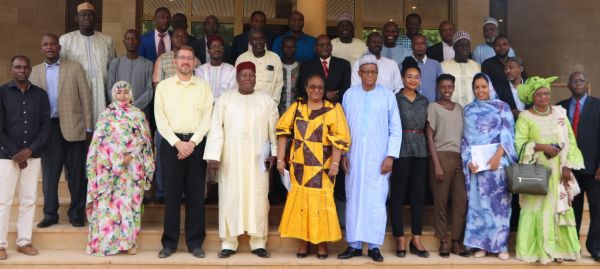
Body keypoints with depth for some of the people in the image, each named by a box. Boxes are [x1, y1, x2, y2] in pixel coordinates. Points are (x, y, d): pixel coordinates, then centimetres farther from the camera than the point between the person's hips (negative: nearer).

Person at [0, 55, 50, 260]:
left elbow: (46, 126, 3)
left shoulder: (40, 94, 7)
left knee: (29, 200, 6)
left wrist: (30, 150, -8)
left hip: (33, 156, 3)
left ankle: (24, 242, 15)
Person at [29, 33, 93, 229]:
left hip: (73, 126, -2)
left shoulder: (75, 68, 5)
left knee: (77, 173, 4)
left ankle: (77, 213, 14)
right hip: (48, 127, 2)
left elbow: (85, 98, 2)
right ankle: (50, 214, 18)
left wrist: (88, 128, -3)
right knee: (49, 173, 7)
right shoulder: (35, 71, 11)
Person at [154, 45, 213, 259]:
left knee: (196, 194, 3)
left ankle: (195, 242, 12)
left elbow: (207, 118, 0)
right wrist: (177, 143, -10)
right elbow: (160, 119, 0)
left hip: (197, 143, 0)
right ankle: (169, 242, 12)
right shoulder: (163, 86, 6)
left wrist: (192, 142, -11)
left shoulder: (204, 87, 7)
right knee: (171, 194, 2)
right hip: (171, 143, 0)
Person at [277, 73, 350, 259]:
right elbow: (283, 131, 4)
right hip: (299, 165, 2)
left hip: (322, 166, -2)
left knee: (322, 201, 0)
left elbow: (340, 137, -8)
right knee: (301, 200, 5)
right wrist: (280, 159, -2)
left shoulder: (333, 109, -2)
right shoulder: (296, 107, 6)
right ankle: (303, 242, 16)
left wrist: (335, 163, -16)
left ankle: (322, 243, 13)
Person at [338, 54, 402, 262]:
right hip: (354, 156, 2)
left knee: (376, 200, -1)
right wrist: (342, 154, 3)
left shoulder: (388, 95, 0)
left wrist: (391, 155, -4)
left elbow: (396, 129, 2)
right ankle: (354, 244, 14)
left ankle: (374, 245, 8)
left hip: (378, 157, -1)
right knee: (354, 198, 5)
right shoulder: (349, 95, 4)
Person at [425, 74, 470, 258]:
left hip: (460, 157, 4)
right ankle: (443, 242, 8)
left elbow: (463, 135, 14)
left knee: (461, 200, 0)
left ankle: (456, 241, 9)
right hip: (441, 156, -4)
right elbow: (429, 137, -2)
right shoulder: (433, 107, 2)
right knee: (441, 200, -1)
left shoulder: (459, 108, 15)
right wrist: (437, 164, -10)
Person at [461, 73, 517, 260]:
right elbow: (465, 138, 10)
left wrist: (498, 155, -15)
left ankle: (501, 244, 6)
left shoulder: (501, 107, 7)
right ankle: (482, 244, 9)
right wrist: (468, 161, -3)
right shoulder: (468, 110, 14)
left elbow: (508, 132, -2)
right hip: (476, 164, 2)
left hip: (497, 162, -2)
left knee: (498, 202, -1)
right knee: (478, 202, 2)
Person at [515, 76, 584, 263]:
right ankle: (537, 250, 7)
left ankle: (560, 248, 15)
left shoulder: (560, 112, 6)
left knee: (561, 208, 6)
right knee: (537, 209, -1)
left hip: (559, 171, 4)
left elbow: (570, 140, 4)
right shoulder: (525, 116, -4)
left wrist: (568, 166, -3)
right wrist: (542, 146, -22)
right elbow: (519, 143, -11)